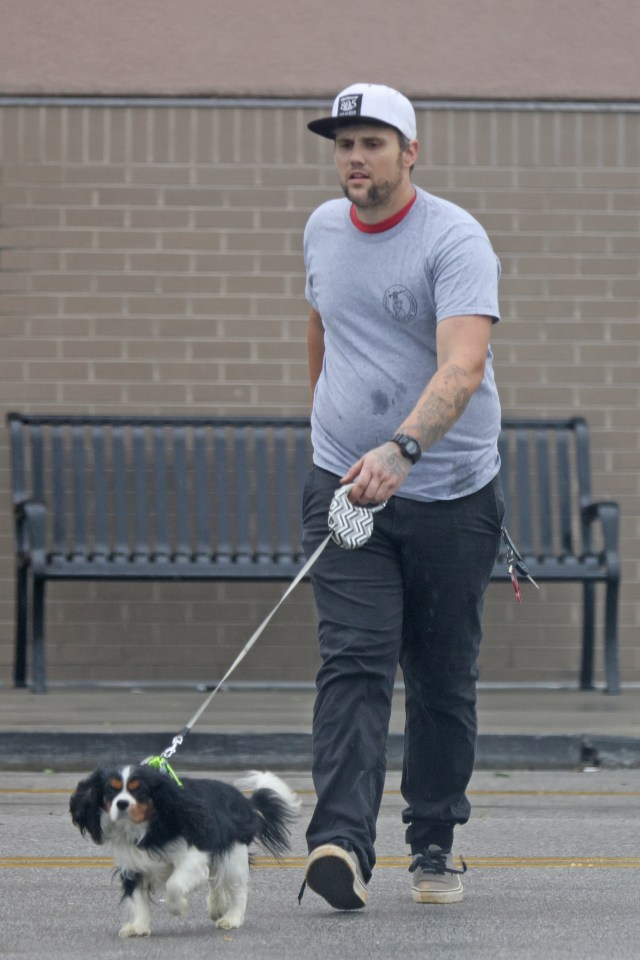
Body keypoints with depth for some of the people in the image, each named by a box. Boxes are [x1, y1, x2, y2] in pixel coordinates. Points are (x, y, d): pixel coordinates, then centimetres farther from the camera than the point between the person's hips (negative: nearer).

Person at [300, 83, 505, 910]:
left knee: (443, 680, 6)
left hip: (450, 492, -3)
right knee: (353, 660, -13)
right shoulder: (322, 230, 7)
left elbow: (463, 363, -27)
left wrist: (402, 447, -42)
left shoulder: (454, 239, -13)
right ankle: (342, 843, -24)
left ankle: (435, 844, 22)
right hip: (342, 485, 3)